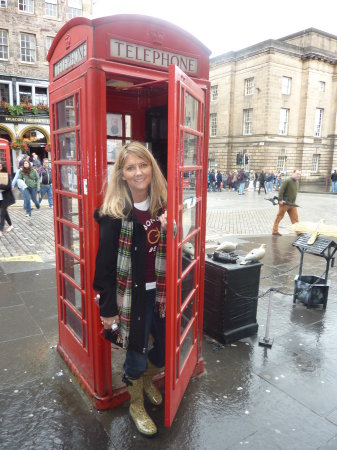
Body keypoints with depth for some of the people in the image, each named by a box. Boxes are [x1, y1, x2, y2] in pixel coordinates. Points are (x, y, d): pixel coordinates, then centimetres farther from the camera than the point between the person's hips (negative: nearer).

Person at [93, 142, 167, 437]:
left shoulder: (162, 205, 1)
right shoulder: (114, 213, -14)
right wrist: (108, 307, -11)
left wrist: (168, 229, -12)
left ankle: (146, 380, 52)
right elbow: (105, 263, -12)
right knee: (137, 354, 10)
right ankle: (136, 404, 41)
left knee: (165, 350, 18)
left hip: (161, 291, 5)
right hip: (132, 295, -5)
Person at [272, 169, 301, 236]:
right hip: (284, 203, -7)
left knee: (295, 218, 6)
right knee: (279, 217, 4)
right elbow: (281, 190, -19)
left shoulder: (297, 182, 10)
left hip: (292, 203, 7)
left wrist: (294, 201, 13)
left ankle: (298, 232, 10)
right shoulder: (287, 181, -15)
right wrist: (280, 200, -22)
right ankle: (275, 231, 13)